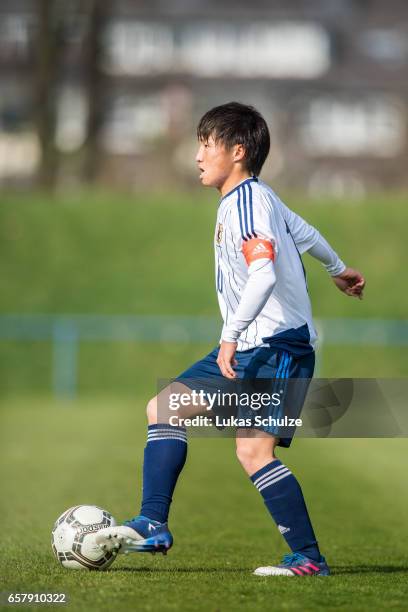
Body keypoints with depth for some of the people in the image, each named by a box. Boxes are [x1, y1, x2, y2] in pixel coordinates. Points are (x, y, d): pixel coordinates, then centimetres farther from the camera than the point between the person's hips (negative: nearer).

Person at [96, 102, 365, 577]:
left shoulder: (247, 200, -14)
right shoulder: (256, 198, 16)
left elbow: (265, 273, -26)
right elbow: (303, 232, 32)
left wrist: (231, 335, -27)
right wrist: (338, 269, 50)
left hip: (277, 343, -10)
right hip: (249, 347, 10)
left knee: (254, 450, -17)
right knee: (163, 408, 6)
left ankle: (308, 559, -13)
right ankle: (153, 525, 3)